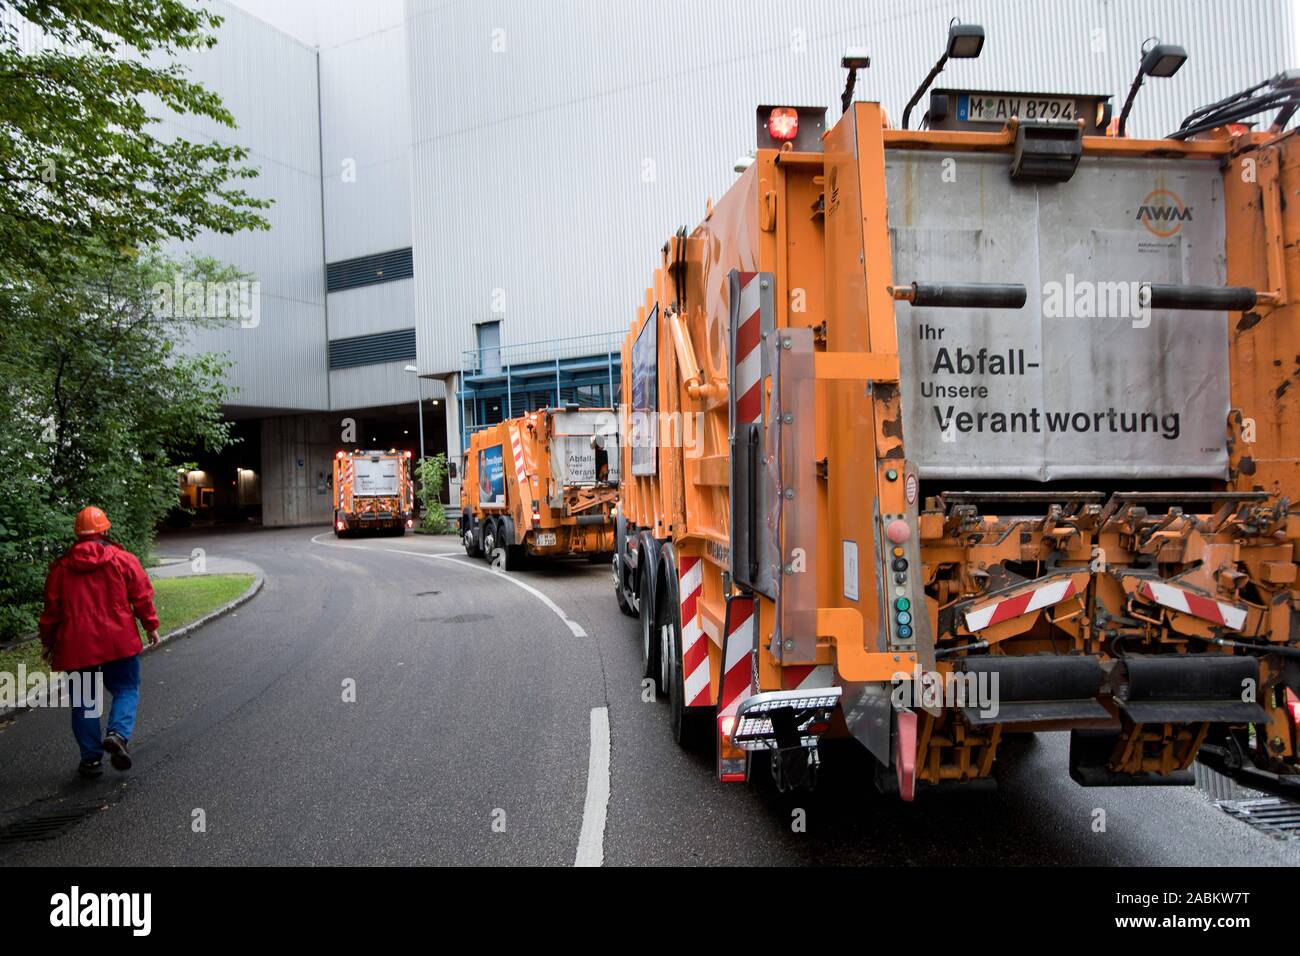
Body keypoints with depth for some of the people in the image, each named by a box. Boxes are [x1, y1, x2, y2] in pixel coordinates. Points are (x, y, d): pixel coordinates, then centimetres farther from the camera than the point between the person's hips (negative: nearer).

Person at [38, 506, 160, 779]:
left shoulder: (60, 567, 7)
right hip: (119, 641, -2)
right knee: (126, 689, 8)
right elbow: (142, 596, -1)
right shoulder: (123, 559, 1)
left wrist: (48, 643, 20)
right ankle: (118, 734, -17)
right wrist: (151, 626, 10)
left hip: (76, 645, 2)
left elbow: (52, 610, 10)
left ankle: (91, 758, 12)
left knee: (84, 700, 11)